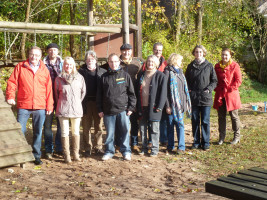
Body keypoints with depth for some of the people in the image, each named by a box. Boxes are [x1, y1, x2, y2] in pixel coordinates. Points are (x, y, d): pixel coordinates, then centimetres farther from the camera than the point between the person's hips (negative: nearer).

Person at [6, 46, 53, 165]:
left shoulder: (44, 69, 8)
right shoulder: (20, 67, 4)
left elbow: (49, 89, 6)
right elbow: (12, 83, 1)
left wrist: (49, 106, 3)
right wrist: (10, 96, -13)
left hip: (40, 107, 2)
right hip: (23, 106, -1)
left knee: (38, 133, 9)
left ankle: (36, 156, 20)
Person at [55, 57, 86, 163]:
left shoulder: (80, 78, 2)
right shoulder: (59, 79, 1)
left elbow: (83, 92, 12)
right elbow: (56, 94, 12)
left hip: (76, 109, 1)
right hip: (63, 109, -1)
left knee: (76, 132, 8)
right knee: (65, 132, 2)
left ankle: (76, 153, 18)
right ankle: (66, 155, 9)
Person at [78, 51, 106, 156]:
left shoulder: (102, 72, 6)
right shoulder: (81, 71, 4)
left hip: (98, 102, 1)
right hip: (86, 103, -1)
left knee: (99, 126, 7)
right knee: (86, 127, 4)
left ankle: (98, 147, 19)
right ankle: (88, 148, 15)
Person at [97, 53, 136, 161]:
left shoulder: (125, 75, 5)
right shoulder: (104, 77, 8)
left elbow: (131, 93, 5)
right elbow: (99, 94, 11)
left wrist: (131, 107, -1)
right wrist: (100, 109, 6)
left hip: (123, 109, -1)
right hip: (108, 110, 1)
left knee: (125, 130, 3)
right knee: (109, 133, 7)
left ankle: (126, 151, 16)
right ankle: (109, 151, 20)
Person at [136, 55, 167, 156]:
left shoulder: (160, 76, -4)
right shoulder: (141, 75, 12)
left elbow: (163, 92, -7)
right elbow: (137, 91, 14)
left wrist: (159, 107, -12)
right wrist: (138, 106, 7)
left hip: (153, 107, -5)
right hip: (142, 107, 5)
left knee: (154, 129, 3)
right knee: (142, 128, 10)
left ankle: (155, 149, 14)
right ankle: (144, 148, 22)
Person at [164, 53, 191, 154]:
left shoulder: (180, 71, 16)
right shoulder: (168, 72, -5)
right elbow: (165, 90, -10)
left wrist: (187, 102, 13)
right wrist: (167, 106, -14)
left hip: (180, 103, 5)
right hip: (172, 104, -5)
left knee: (180, 124, 2)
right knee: (170, 125, 4)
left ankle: (181, 147, 5)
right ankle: (170, 146, 14)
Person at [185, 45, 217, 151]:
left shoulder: (209, 66, 3)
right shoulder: (190, 66, 9)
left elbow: (214, 81, 6)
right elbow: (186, 80, 16)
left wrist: (209, 89, -9)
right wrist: (188, 89, 0)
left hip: (206, 98, -2)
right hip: (194, 98, 2)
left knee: (205, 121, 2)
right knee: (195, 121, 7)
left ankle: (206, 143, 12)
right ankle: (196, 142, 18)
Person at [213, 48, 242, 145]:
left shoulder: (234, 66, -3)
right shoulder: (217, 66, 9)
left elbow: (238, 80, -5)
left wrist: (230, 89, -13)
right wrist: (217, 89, 1)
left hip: (231, 95, -4)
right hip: (220, 95, 4)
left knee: (234, 116, 5)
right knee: (221, 116, 8)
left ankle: (237, 137, 18)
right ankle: (221, 137, 18)